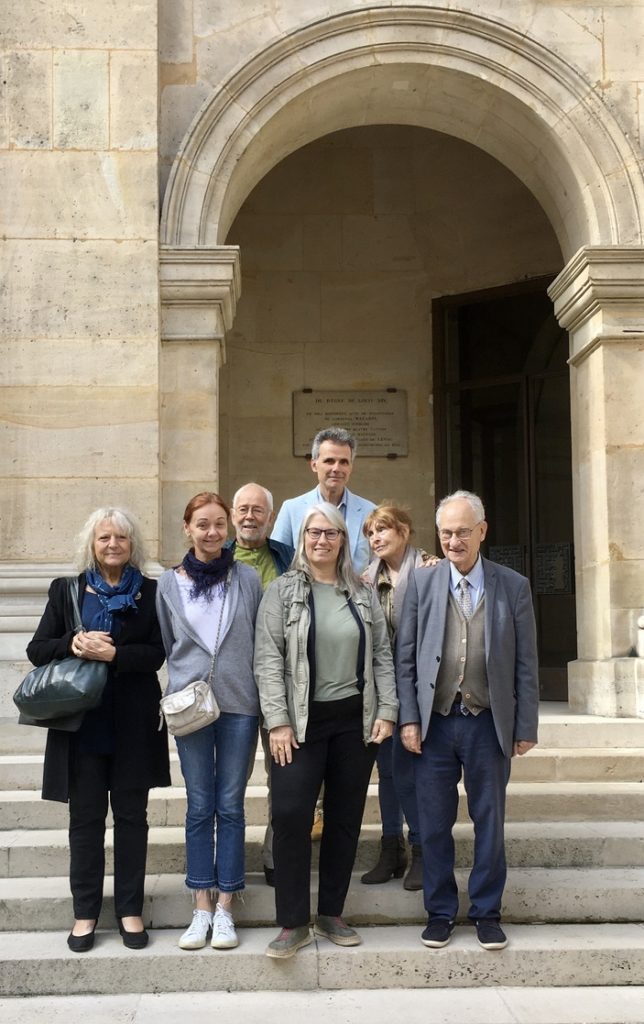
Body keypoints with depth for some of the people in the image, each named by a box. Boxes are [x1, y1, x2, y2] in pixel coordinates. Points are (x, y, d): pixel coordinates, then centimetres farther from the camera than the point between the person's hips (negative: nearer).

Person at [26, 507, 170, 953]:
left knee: (131, 815, 7)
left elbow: (158, 653, -6)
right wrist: (72, 644, -15)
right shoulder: (67, 591, 6)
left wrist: (112, 654, -20)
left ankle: (130, 909, 18)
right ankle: (85, 912, 17)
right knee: (85, 818, 7)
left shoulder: (150, 592, 2)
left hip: (133, 725, -1)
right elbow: (37, 649, 4)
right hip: (82, 723, 1)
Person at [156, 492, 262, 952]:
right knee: (200, 808, 6)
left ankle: (225, 908, 12)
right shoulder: (169, 583, 3)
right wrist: (181, 690, 8)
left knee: (230, 807, 4)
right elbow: (167, 645, 12)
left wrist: (265, 703, 1)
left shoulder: (248, 579, 1)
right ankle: (202, 908, 13)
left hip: (239, 705, -1)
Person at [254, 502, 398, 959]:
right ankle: (293, 923, 0)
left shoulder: (364, 595, 10)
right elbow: (268, 659, -5)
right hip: (302, 721, -3)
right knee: (290, 813, -11)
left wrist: (386, 711, -1)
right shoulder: (282, 591, 1)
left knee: (346, 818, 8)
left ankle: (332, 913, 21)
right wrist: (278, 721, -12)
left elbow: (382, 656, 10)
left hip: (355, 720, 3)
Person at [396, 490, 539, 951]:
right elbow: (405, 658, 3)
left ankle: (487, 912, 24)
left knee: (489, 822, 9)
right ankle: (440, 912, 22)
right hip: (435, 722, 0)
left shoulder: (513, 586, 1)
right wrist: (408, 718, -3)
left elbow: (526, 663, 2)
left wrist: (526, 727, -1)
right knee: (434, 823, 7)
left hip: (489, 723, 0)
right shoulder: (422, 582, 2)